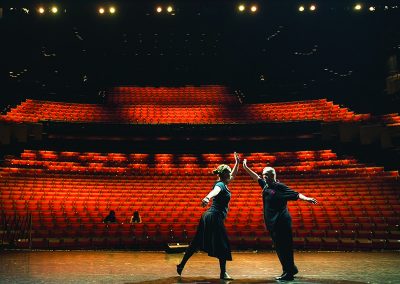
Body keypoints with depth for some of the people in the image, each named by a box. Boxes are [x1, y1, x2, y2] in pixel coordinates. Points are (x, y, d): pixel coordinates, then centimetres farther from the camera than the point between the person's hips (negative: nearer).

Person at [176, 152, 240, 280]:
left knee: (196, 243, 12)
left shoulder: (223, 184, 14)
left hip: (209, 217, 10)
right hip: (215, 218, -10)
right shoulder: (220, 184, -13)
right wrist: (207, 197, -58)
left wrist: (237, 162, 29)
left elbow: (233, 175, 33)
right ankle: (223, 273, 5)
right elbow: (214, 191, -38)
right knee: (223, 246, -1)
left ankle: (181, 265, 17)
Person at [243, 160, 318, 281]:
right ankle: (291, 269, 28)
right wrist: (245, 167, 29)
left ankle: (289, 273, 2)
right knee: (279, 247, 14)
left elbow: (295, 194, -16)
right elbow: (257, 177, 26)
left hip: (281, 222, -8)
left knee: (284, 247, -5)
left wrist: (307, 199, -31)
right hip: (272, 223, 8)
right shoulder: (266, 185, 11)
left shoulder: (280, 187, -9)